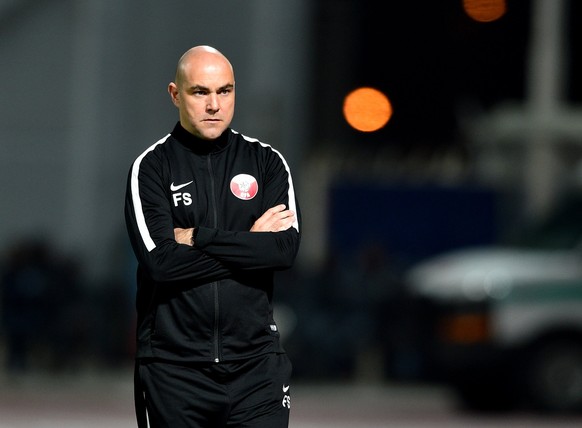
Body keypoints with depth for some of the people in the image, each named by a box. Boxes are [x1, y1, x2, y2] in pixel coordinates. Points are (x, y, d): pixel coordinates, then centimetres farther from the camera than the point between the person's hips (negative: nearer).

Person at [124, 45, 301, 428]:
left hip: (256, 363, 1)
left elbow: (286, 249, -7)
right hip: (174, 365, -1)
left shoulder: (266, 162, 8)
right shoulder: (153, 167, 2)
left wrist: (198, 238, -10)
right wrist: (250, 243, -7)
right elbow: (160, 261, -12)